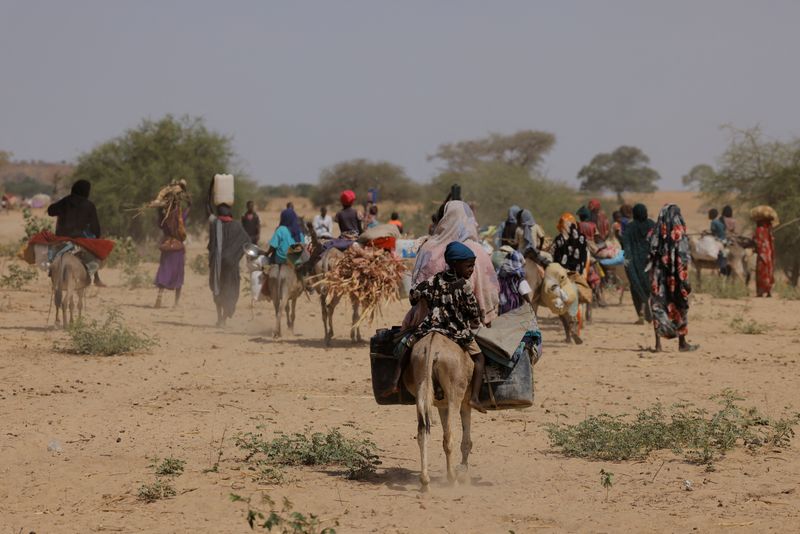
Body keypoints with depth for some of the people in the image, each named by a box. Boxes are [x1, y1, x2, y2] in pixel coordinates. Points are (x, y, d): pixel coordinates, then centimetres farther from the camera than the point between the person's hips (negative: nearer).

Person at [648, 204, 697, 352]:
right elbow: (682, 258, -12)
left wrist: (652, 276, 10)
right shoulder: (678, 232, -8)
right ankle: (682, 343, 14)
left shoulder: (656, 232, 4)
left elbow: (651, 255, 4)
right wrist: (684, 279, -10)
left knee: (658, 307, 6)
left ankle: (658, 343, 0)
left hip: (658, 274, 3)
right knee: (680, 307, 8)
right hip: (675, 275, -3)